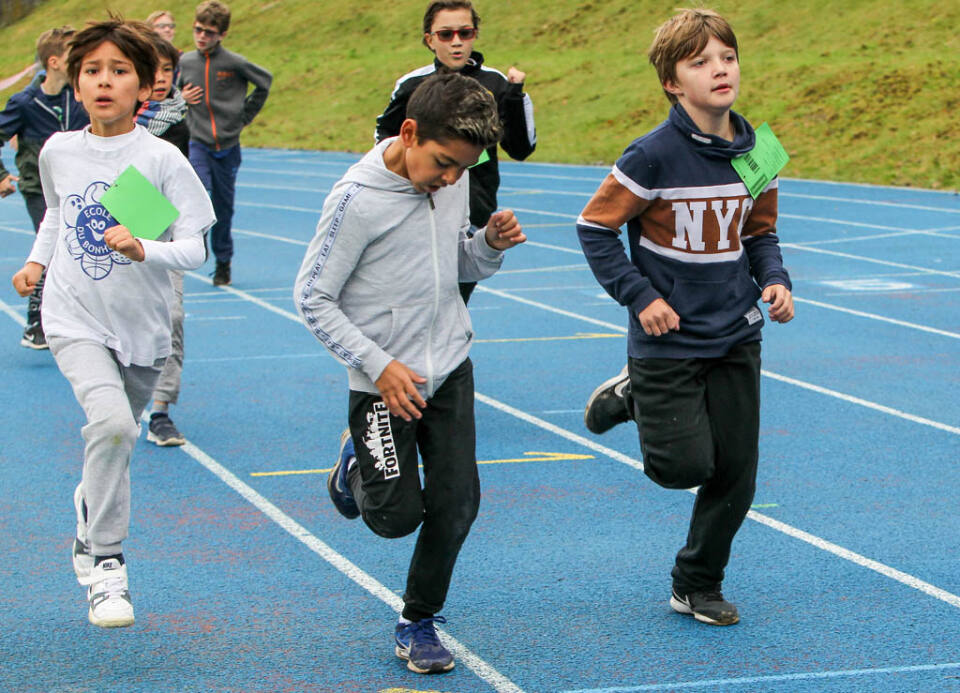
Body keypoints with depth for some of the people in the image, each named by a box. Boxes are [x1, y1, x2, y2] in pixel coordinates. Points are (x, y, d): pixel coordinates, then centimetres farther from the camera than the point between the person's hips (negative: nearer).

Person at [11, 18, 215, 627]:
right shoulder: (59, 152, -1)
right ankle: (106, 566, -15)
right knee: (110, 422, -25)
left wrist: (143, 251, -33)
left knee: (116, 442, 15)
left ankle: (90, 524, 48)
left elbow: (195, 249, -16)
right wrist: (37, 260, 10)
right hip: (75, 319, 0)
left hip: (141, 326, 0)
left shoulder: (161, 159, -12)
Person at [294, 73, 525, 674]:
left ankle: (419, 623, 21)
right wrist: (378, 364, -17)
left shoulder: (453, 180, 0)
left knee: (456, 505, 1)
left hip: (451, 369, 5)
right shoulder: (358, 198, -20)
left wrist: (492, 244, -8)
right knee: (397, 515, -4)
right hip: (386, 380, -5)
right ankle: (357, 463, 31)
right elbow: (312, 298, -13)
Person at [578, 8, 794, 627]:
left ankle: (699, 586, 26)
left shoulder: (753, 152, 0)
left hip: (736, 337, 5)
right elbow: (595, 226, -8)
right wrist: (640, 296, -13)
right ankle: (633, 396, 22)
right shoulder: (655, 156, -16)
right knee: (686, 466, -8)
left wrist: (775, 281, -4)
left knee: (736, 471, 6)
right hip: (668, 339, -5)